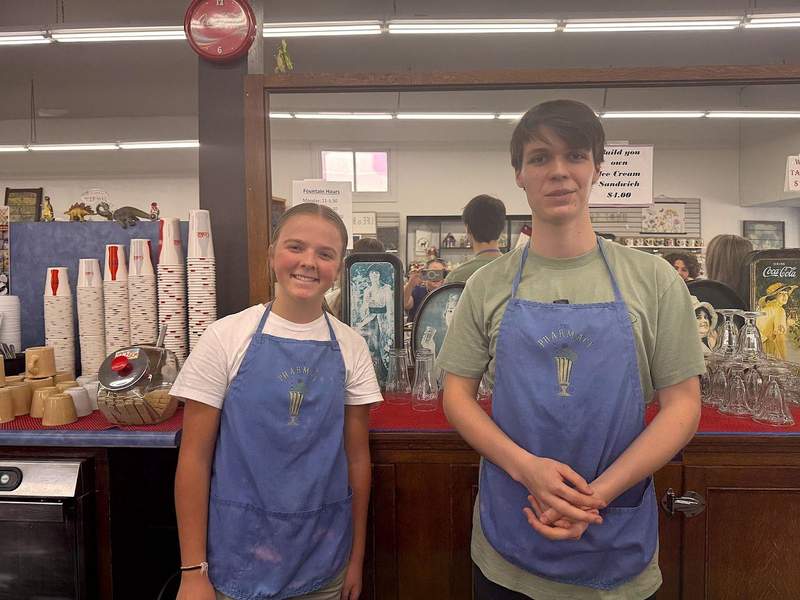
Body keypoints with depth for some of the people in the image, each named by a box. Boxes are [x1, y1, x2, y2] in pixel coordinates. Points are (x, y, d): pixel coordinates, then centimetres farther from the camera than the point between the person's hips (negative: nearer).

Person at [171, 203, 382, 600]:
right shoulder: (225, 338, -10)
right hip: (238, 555, -2)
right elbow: (195, 456, -7)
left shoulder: (351, 347, -4)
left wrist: (356, 558, 6)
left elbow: (357, 455, 2)